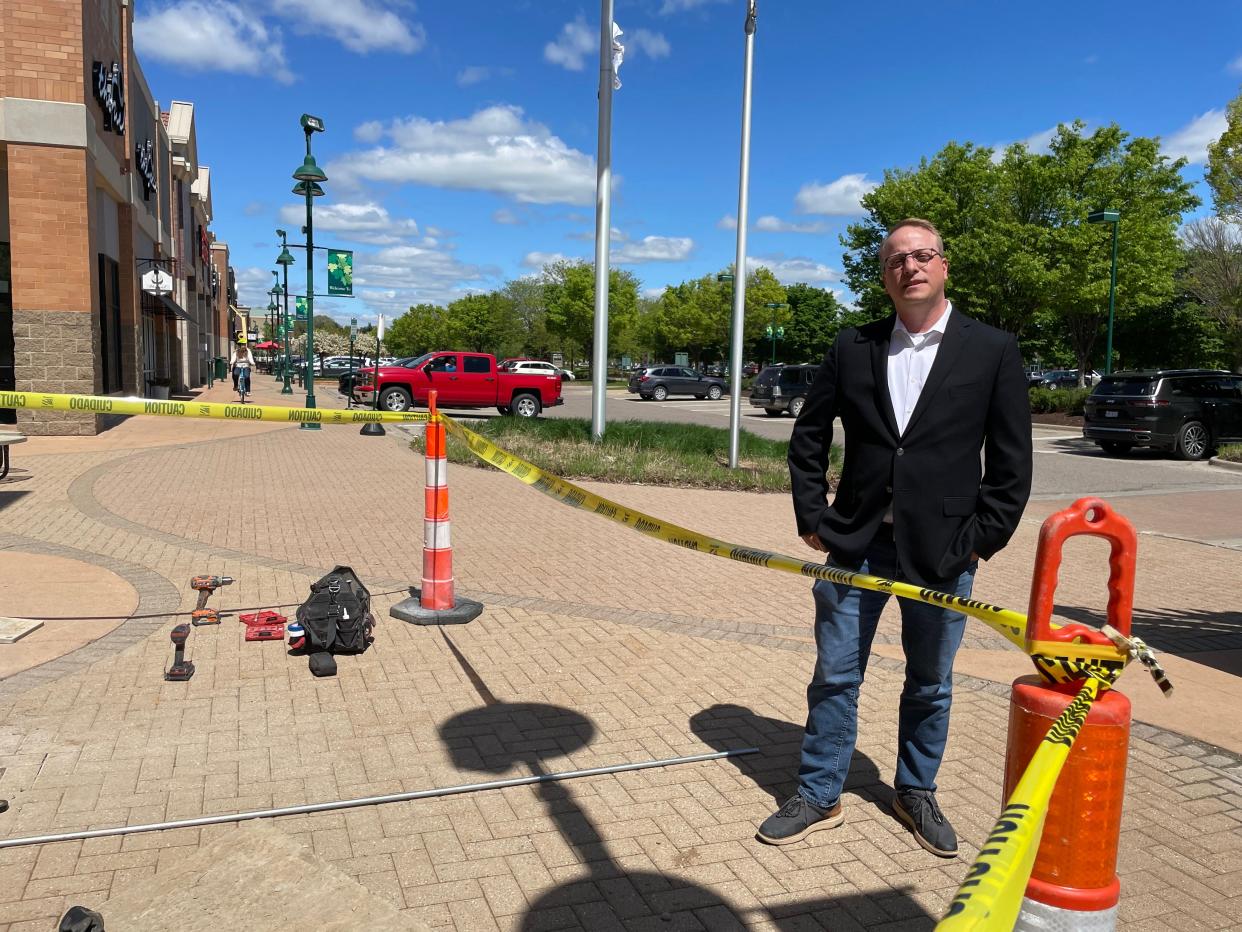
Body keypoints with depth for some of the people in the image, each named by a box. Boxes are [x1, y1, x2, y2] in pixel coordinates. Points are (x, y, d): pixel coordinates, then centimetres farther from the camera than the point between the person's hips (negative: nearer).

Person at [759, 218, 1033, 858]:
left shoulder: (993, 350, -1)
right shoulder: (852, 347, 4)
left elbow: (1011, 461, 0)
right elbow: (808, 437, 10)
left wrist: (983, 539, -5)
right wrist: (812, 517, 3)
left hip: (942, 552, -1)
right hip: (856, 542, 1)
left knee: (930, 683, 14)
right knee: (835, 675, 9)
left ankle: (916, 792, 36)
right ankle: (819, 796, 26)